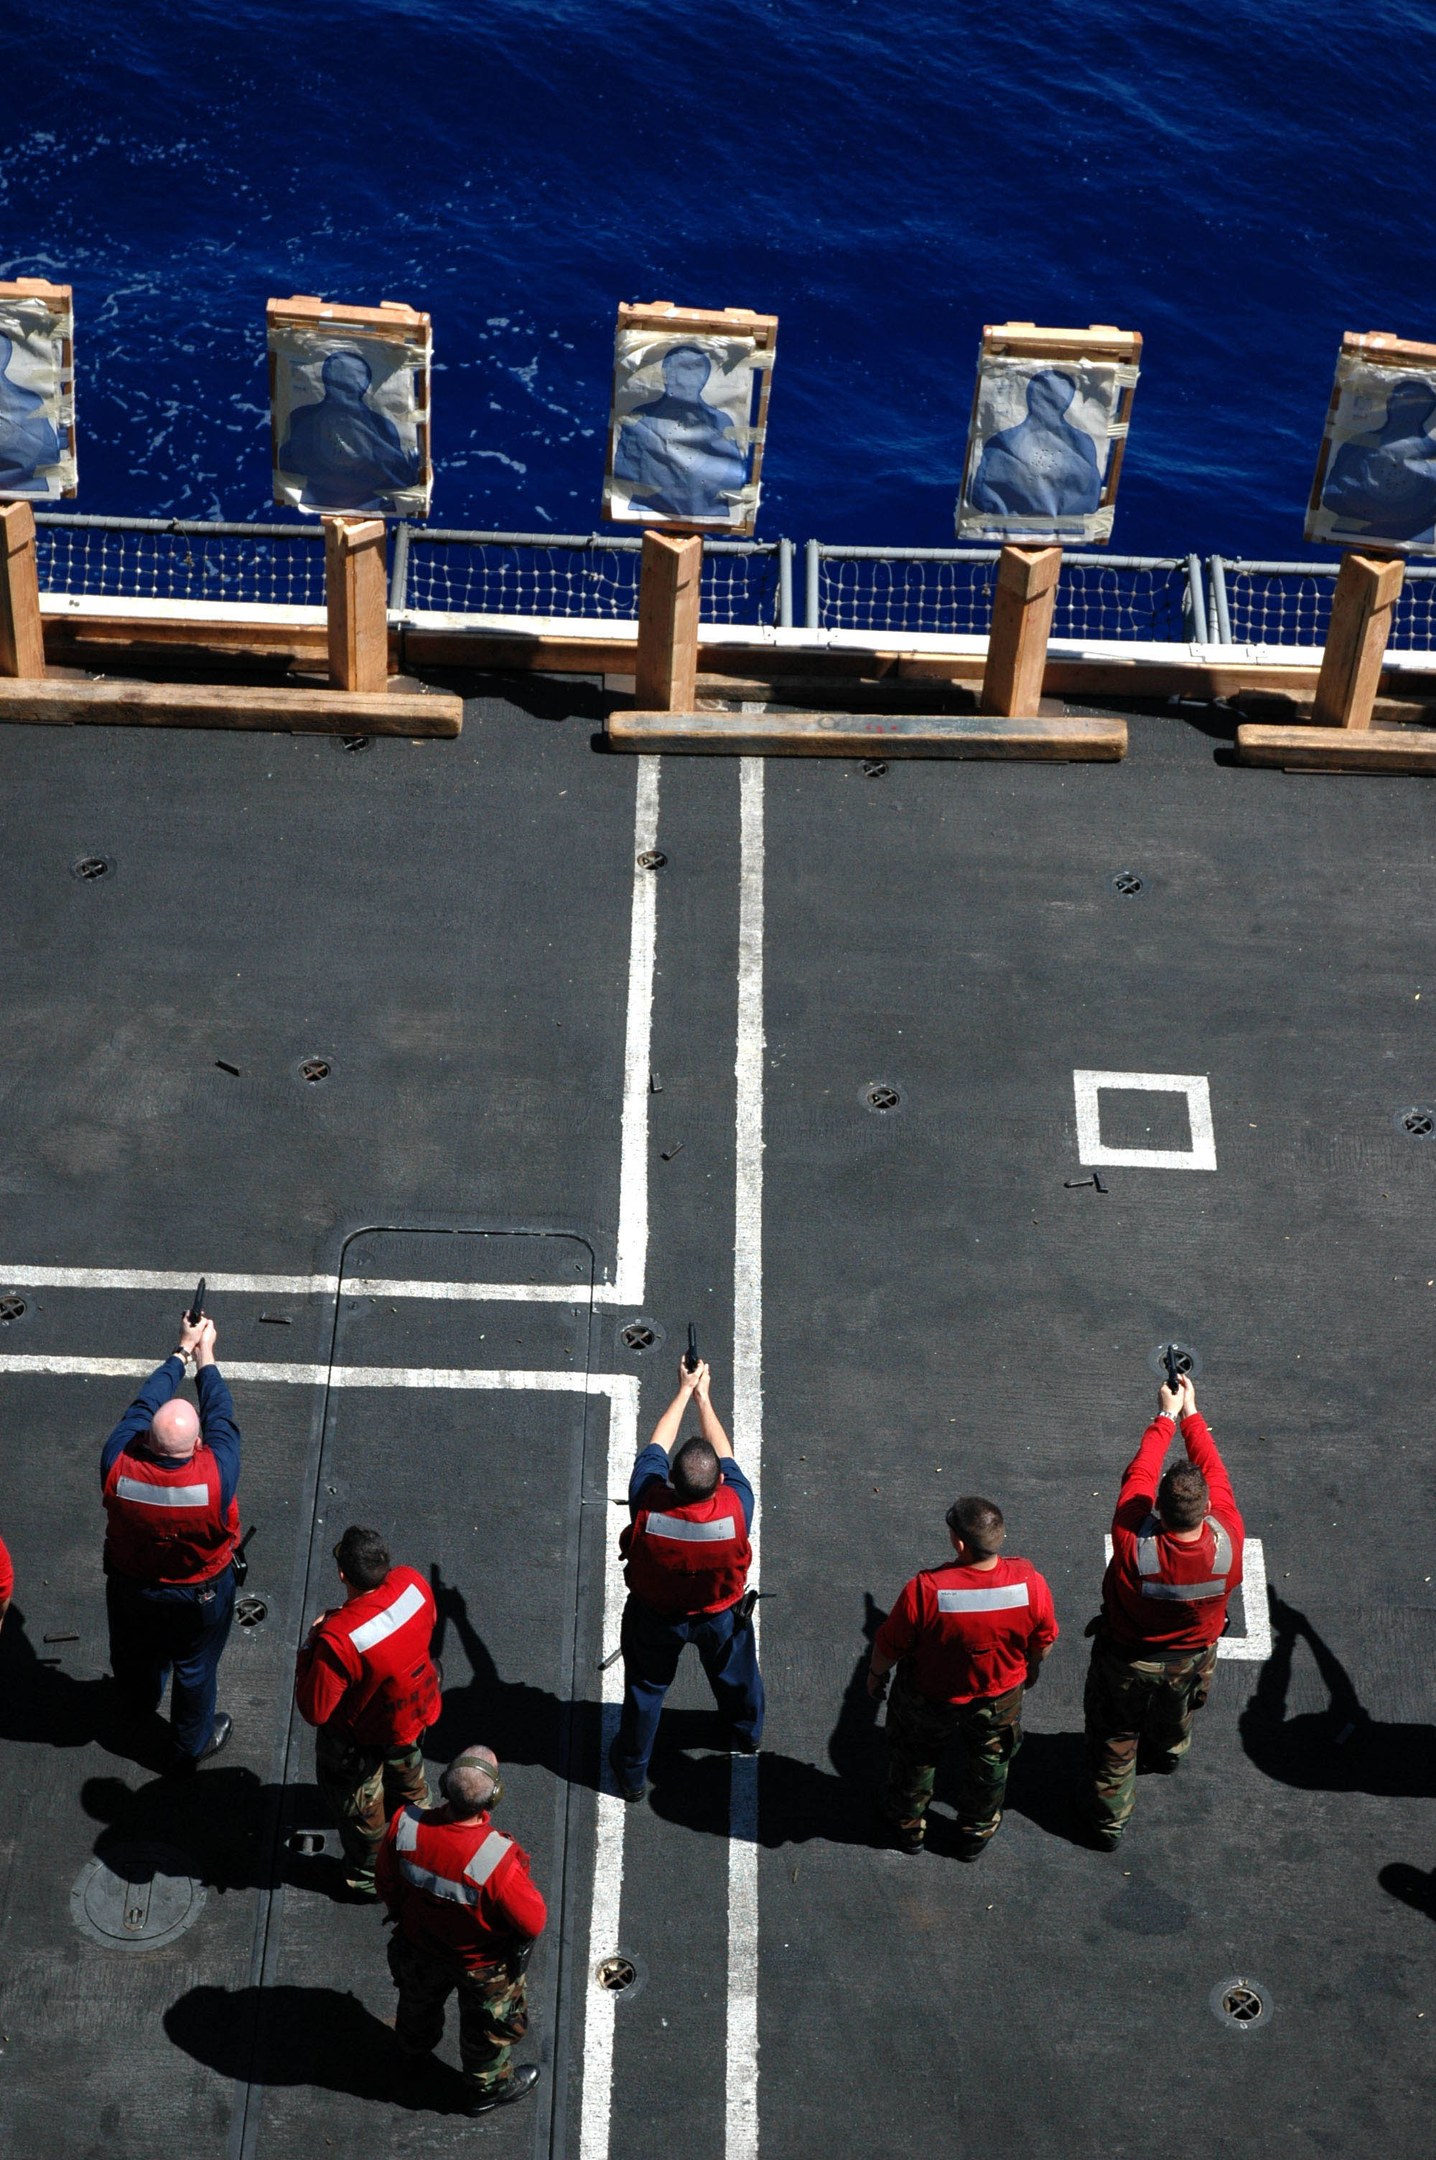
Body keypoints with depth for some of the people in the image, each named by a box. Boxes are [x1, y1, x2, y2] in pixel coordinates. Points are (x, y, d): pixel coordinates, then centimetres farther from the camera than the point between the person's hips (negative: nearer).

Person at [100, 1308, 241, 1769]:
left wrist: (182, 1351, -7)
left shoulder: (117, 1466, -35)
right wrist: (204, 1356, -8)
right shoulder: (216, 1476, -40)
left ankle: (139, 1705, 64)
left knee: (135, 1652, 32)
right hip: (200, 1593, -3)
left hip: (130, 1585, 3)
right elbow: (221, 1416, -22)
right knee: (195, 1669, 25)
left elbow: (141, 1405, -20)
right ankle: (192, 1744, 49)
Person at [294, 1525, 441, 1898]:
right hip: (416, 1711, 6)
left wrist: (310, 1643, -22)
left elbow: (314, 1710, -30)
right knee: (406, 1769, 39)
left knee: (359, 1809, 26)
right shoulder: (413, 1584, -28)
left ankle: (371, 1877, 50)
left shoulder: (338, 1639, -45)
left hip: (365, 1737, -6)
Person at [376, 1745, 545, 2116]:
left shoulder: (405, 1825, -33)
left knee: (419, 2002, 36)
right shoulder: (498, 1860, -45)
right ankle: (488, 2088, 55)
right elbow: (533, 1922, -28)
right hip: (483, 1961, -4)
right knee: (489, 2028, 28)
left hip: (418, 1943, 4)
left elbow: (387, 1884, -12)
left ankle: (413, 2057, 65)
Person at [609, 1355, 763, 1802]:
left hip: (655, 1615, -1)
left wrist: (685, 1391, -7)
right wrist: (703, 1396, -6)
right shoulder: (736, 1507, -38)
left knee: (645, 1688, 23)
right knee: (735, 1674, 31)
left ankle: (631, 1772, 43)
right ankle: (747, 1735, 60)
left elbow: (656, 1445, -19)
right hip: (721, 1615, 1)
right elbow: (724, 1453, -17)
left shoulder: (648, 1503, -39)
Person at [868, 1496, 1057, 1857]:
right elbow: (1044, 1639, -9)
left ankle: (908, 1825, 52)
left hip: (929, 1696, -2)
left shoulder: (926, 1590, -38)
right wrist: (1032, 1667, 14)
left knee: (915, 1758, 28)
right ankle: (977, 1832, 53)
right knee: (989, 1761, 31)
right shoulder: (1029, 1583, -29)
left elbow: (891, 1644, -21)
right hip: (999, 1696, 2)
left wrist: (876, 1672, 2)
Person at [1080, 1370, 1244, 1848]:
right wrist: (1191, 1413, -6)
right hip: (1192, 1660, 3)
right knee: (1176, 1718, 36)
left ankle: (1108, 1818, 43)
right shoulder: (1226, 1540, -36)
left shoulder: (1133, 1541, -42)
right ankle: (1167, 1753, 67)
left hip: (1126, 1660, -3)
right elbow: (1215, 1471, -19)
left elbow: (1138, 1474, -24)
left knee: (1115, 1740, 23)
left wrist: (1167, 1416, -10)